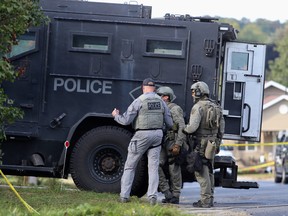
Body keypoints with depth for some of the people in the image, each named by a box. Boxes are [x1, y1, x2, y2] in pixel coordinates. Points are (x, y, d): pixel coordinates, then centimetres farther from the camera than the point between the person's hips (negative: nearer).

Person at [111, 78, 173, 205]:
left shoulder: (139, 101, -9)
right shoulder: (161, 102, 6)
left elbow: (126, 120, -10)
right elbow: (169, 124, 9)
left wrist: (116, 116, 10)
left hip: (142, 135, -4)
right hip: (157, 135, 4)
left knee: (130, 166, 7)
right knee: (153, 167, 6)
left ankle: (124, 196, 4)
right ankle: (152, 196, -6)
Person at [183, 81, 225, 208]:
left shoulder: (198, 107, -12)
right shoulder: (216, 107, 13)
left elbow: (192, 127, -21)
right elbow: (221, 127, 16)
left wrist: (183, 130, -2)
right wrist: (217, 143, 21)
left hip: (201, 143, -8)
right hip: (212, 143, 8)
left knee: (201, 172, -7)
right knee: (209, 171, 15)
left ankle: (205, 201, -12)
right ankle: (210, 199, 16)